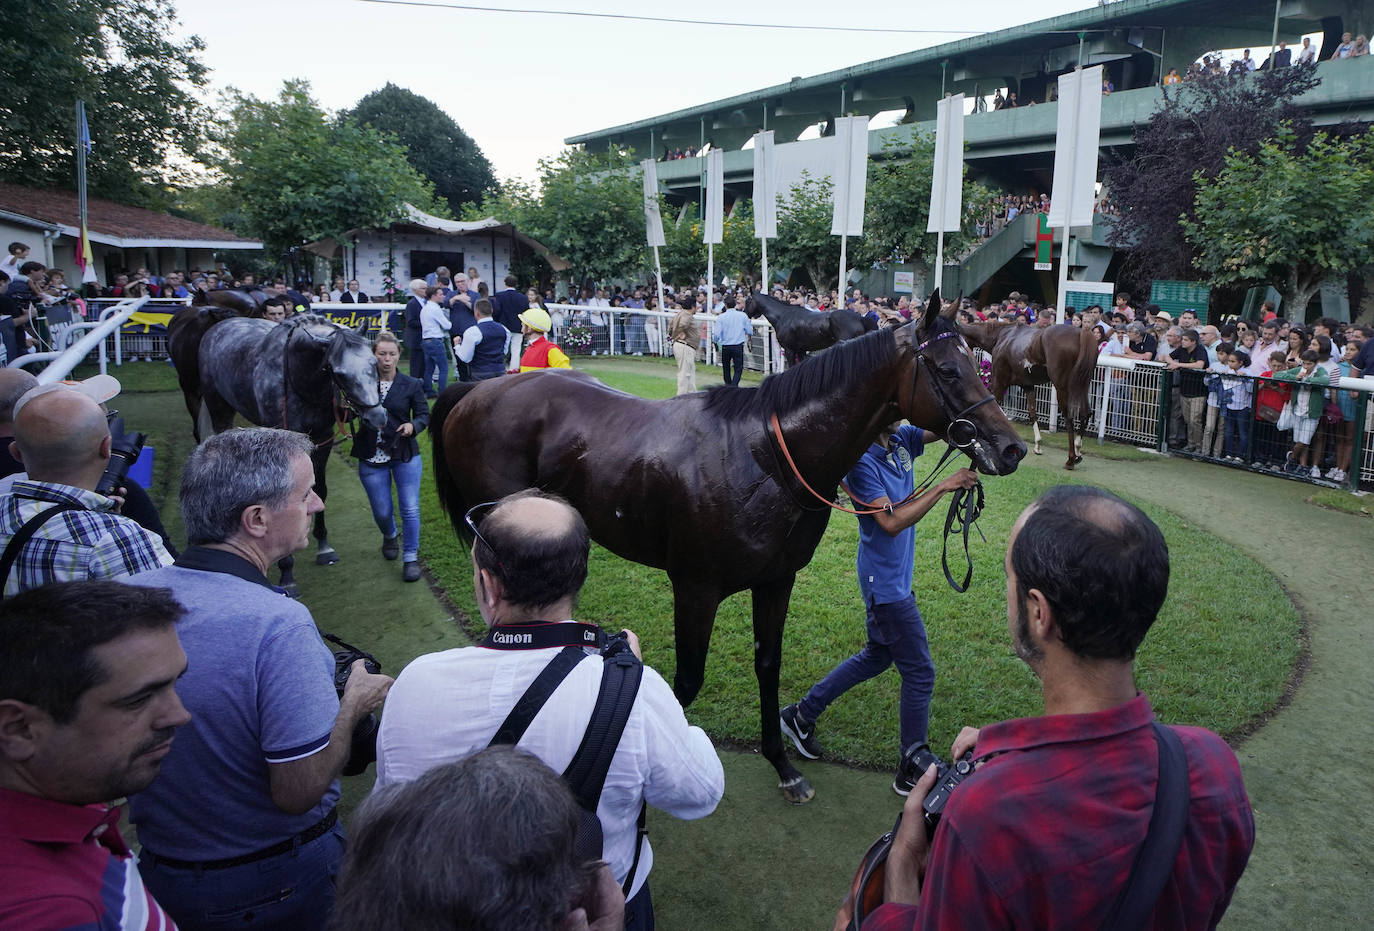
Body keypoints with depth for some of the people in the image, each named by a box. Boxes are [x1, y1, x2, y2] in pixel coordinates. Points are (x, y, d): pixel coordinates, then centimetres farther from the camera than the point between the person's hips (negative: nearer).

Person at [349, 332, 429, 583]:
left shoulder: (411, 385, -1)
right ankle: (390, 536, 44)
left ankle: (410, 557, 13)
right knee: (382, 512, 10)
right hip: (371, 458, 1)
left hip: (405, 455, -1)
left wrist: (413, 425, -17)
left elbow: (424, 414, 4)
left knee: (410, 509, -2)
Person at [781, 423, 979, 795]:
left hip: (893, 578, 10)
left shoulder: (902, 440, 4)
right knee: (920, 673, 0)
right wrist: (944, 486, -28)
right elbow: (891, 522, -27)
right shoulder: (862, 461, -21)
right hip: (886, 582, -10)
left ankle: (802, 715, 32)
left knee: (878, 656, 23)